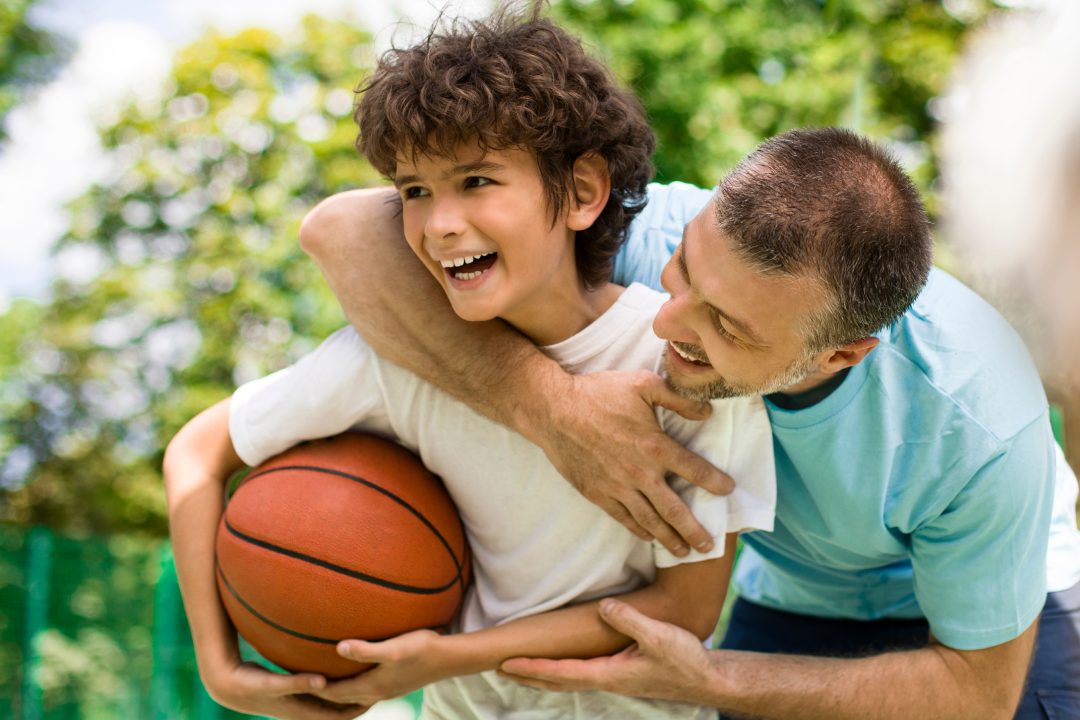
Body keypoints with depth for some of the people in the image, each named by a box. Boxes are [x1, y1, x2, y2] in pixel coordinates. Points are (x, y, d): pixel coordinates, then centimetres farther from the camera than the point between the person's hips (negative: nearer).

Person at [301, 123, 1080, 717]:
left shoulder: (984, 429, -39)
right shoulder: (654, 239, -35)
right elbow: (346, 227, -39)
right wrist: (548, 402, -50)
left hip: (992, 610, -2)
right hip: (786, 598, 2)